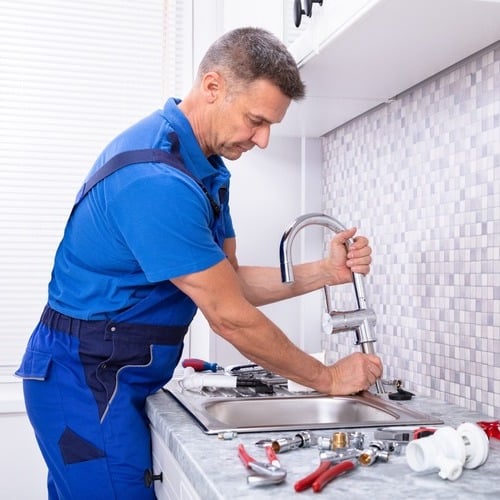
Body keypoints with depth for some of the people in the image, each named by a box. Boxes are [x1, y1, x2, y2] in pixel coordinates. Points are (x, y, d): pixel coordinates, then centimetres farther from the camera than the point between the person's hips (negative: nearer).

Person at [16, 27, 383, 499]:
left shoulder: (206, 168, 7)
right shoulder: (157, 179, -26)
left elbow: (230, 281, 6)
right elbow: (230, 317, -22)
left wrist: (325, 271, -6)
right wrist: (328, 379, -11)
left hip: (114, 378, 9)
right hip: (87, 379, -9)